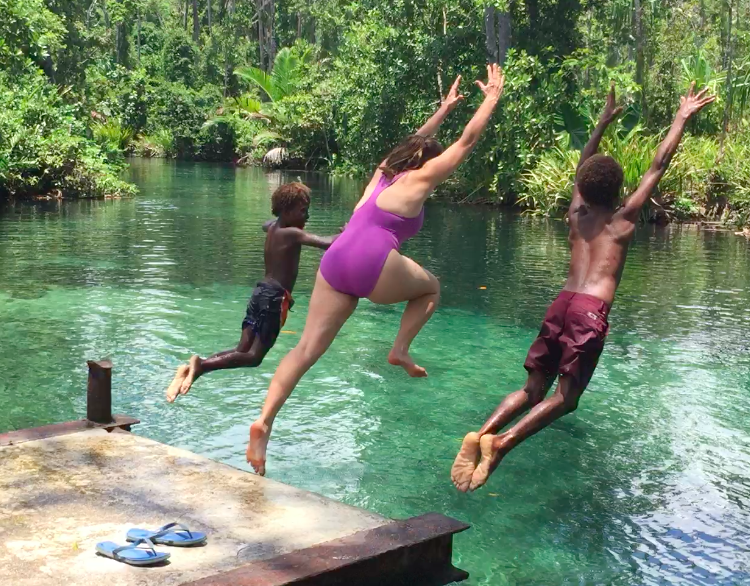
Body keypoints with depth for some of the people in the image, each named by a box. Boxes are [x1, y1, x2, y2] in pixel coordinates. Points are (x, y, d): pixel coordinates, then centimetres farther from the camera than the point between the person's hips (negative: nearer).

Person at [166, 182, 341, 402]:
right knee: (254, 356, -8)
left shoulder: (272, 227, 13)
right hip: (275, 297, -9)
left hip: (261, 291, 9)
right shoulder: (292, 234, -12)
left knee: (242, 350, 8)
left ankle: (193, 367, -7)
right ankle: (202, 365, -25)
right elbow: (326, 243, -24)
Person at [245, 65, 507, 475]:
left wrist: (444, 108, 57)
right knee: (431, 288, 25)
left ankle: (264, 421, -16)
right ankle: (400, 350, 9)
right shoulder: (420, 178, 13)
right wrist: (492, 99, 30)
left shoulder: (385, 171, 29)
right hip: (373, 262, -6)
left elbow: (415, 142, 48)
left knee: (307, 348, -1)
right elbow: (467, 140, 18)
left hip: (335, 260, 6)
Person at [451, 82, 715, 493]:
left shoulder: (577, 213, 18)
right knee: (565, 397, -1)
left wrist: (605, 121, 43)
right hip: (592, 309, -5)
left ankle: (481, 433, -13)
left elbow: (584, 166, 34)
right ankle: (503, 441, -23)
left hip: (562, 303, 5)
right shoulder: (624, 218, 7)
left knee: (533, 390, 11)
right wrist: (682, 119, 20)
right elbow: (658, 166, 11)